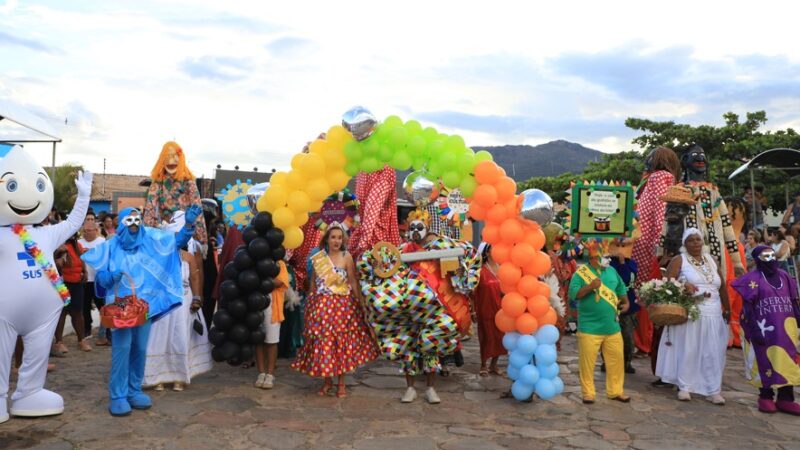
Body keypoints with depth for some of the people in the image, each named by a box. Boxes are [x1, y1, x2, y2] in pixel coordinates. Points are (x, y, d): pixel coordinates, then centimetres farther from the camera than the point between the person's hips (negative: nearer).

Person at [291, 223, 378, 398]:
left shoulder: (346, 257, -3)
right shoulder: (318, 257, 4)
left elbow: (353, 282, -3)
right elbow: (313, 282, 12)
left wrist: (361, 303, -7)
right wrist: (310, 303, 11)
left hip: (342, 306, -2)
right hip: (321, 306, 2)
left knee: (342, 342, 2)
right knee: (322, 342, 3)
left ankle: (341, 383, 14)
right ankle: (327, 381, 20)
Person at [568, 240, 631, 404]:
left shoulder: (611, 271, 10)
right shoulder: (581, 272, -8)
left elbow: (621, 288, 23)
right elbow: (573, 293, -18)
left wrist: (626, 302, 9)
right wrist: (590, 286, -26)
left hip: (612, 326, 5)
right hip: (589, 328, -5)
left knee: (616, 359, 10)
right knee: (587, 362, 0)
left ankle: (616, 391, 25)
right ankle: (588, 393, 13)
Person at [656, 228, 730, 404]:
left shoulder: (711, 260, 15)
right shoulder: (679, 260, 1)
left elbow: (722, 286, 18)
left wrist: (727, 310, 15)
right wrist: (683, 285, -23)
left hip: (713, 316, 4)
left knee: (713, 353, 2)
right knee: (687, 351, -1)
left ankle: (713, 390, 8)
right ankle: (684, 387, 8)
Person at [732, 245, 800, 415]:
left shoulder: (784, 276, 11)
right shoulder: (753, 278, -7)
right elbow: (748, 307, -10)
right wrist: (755, 330, -16)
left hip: (786, 327, 6)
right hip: (765, 329, -5)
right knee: (766, 362, 3)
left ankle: (786, 398, 14)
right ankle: (766, 397, 14)